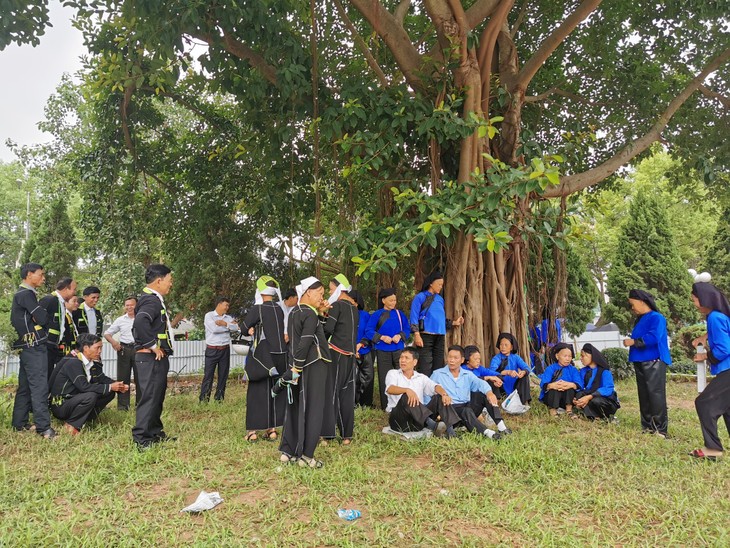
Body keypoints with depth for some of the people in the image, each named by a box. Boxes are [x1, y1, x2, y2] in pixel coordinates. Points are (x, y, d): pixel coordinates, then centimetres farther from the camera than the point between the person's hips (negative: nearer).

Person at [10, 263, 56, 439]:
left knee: (25, 387, 13)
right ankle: (43, 427, -13)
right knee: (39, 386, -12)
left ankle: (20, 424, 19)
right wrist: (45, 312, 2)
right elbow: (42, 319, -16)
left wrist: (40, 312, 2)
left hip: (28, 347, 10)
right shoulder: (26, 294, -12)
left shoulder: (22, 294, 19)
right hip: (34, 346, -10)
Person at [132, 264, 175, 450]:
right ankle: (141, 440, 0)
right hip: (151, 358, -11)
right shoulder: (152, 300, -17)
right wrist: (153, 346, -25)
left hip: (157, 358, 11)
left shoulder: (153, 299, 15)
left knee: (157, 396, 18)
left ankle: (156, 433, 29)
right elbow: (140, 321, -34)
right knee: (149, 397, -6)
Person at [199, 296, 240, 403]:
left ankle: (219, 399, 15)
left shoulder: (228, 318, 12)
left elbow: (236, 328, -4)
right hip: (212, 350, -5)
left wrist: (224, 323, -15)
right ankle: (203, 400, -1)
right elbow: (214, 329, -17)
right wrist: (229, 326, -6)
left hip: (225, 349, 5)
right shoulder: (209, 315, -2)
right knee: (208, 375, -4)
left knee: (223, 375, 7)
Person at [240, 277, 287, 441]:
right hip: (280, 355, 5)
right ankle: (272, 429, 17)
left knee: (257, 391, 4)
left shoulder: (257, 309, -11)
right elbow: (276, 328, 10)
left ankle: (252, 430, 7)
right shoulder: (279, 309, 5)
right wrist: (255, 329, 3)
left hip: (263, 356, -5)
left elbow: (243, 327, -2)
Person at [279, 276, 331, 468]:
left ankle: (287, 451, 20)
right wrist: (297, 368, -19)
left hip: (298, 366, 8)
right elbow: (305, 342, -21)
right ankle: (306, 455, 6)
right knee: (312, 409, 0)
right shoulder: (310, 315, -14)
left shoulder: (294, 312, 12)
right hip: (314, 366, -8)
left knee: (294, 408, 13)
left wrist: (320, 314, 10)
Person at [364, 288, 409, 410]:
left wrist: (400, 336, -9)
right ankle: (386, 406, 8)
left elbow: (406, 329, 10)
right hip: (383, 351, -2)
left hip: (399, 349, 2)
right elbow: (369, 331, -4)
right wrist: (382, 337, -16)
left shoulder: (399, 314, 9)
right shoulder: (376, 315, 0)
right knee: (385, 378, 2)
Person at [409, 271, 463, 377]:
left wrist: (454, 323, 6)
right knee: (426, 368, -8)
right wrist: (417, 335, -16)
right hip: (426, 336, -6)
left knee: (438, 366, 9)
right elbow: (414, 318, -7)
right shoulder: (420, 297, -1)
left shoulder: (440, 299, 16)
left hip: (440, 337, 6)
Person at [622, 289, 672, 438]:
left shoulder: (656, 318, -10)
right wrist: (631, 342, 4)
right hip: (641, 362, 9)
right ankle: (648, 427, 18)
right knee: (644, 396, 11)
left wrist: (634, 342, -18)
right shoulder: (640, 320, 18)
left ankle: (661, 429, -5)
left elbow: (653, 337, -23)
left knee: (656, 395, -9)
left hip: (654, 362, -9)